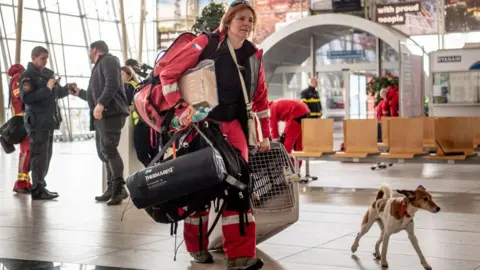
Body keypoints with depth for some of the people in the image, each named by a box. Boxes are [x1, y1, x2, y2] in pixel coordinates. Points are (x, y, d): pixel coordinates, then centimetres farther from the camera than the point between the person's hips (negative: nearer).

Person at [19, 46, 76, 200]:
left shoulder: (47, 73, 16)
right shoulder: (27, 76, -9)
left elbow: (56, 94, 23)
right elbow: (26, 98, -22)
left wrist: (68, 88, 3)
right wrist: (47, 88, -23)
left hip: (49, 121, 8)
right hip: (37, 121, -8)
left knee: (46, 155, 11)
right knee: (39, 155, -10)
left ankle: (40, 186, 18)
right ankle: (38, 190, -10)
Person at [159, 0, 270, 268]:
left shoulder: (254, 55, 5)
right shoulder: (206, 44, -12)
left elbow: (260, 97, 14)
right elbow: (168, 73, -11)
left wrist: (266, 134, 12)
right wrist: (180, 109, -17)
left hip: (232, 126, 4)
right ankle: (198, 247, 23)